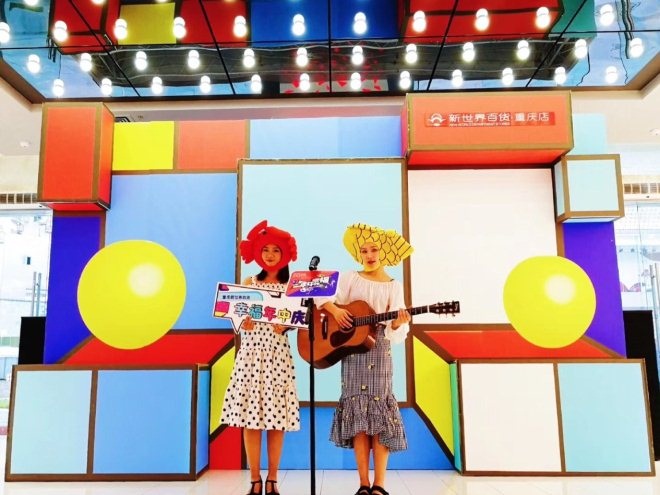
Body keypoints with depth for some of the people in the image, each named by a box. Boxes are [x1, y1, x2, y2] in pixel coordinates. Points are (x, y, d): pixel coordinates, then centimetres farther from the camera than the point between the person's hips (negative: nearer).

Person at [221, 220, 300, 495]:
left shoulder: (290, 287, 7)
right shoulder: (249, 283, 9)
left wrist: (285, 325, -16)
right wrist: (243, 323, -14)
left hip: (277, 354, 0)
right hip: (250, 352, 1)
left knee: (277, 416, 0)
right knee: (249, 415, -1)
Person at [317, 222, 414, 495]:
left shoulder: (394, 287, 4)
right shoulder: (349, 279, 6)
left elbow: (394, 334, -4)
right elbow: (321, 296, 4)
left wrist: (398, 323, -26)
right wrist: (334, 310, -14)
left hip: (379, 351, 0)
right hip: (351, 350, 1)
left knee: (379, 412, -4)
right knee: (357, 413, -1)